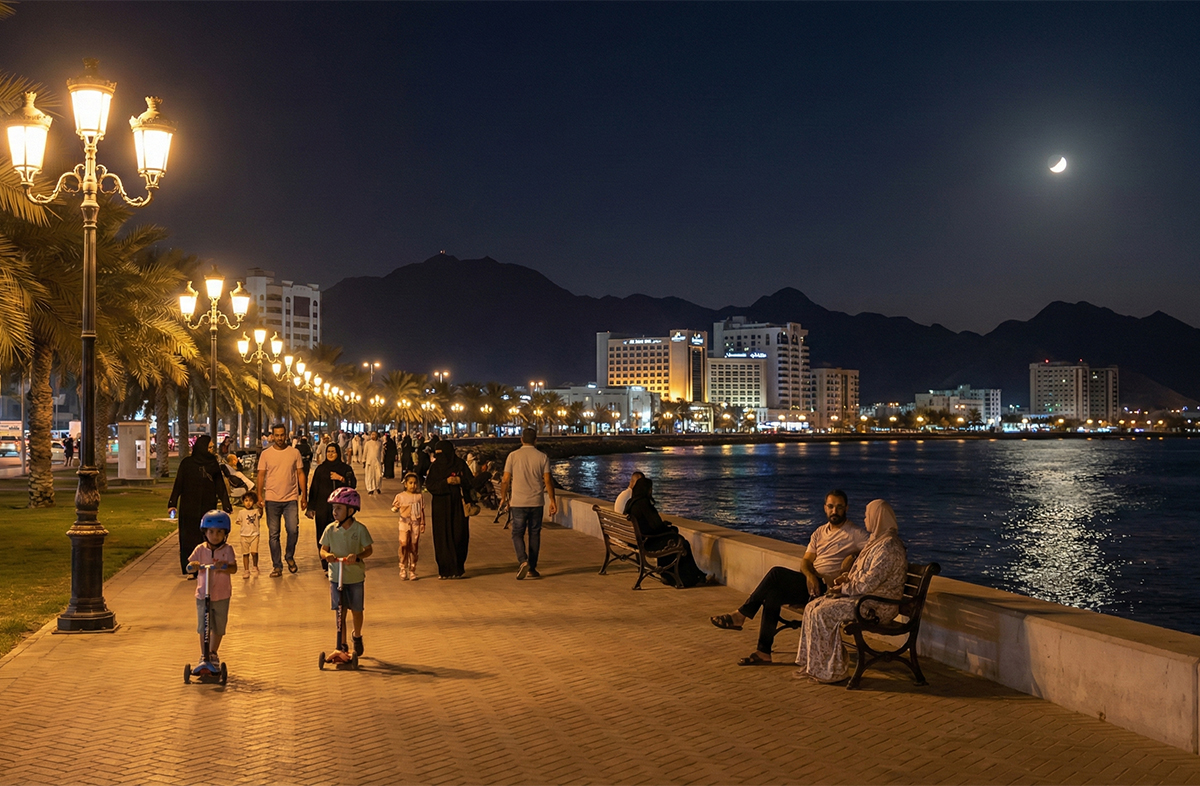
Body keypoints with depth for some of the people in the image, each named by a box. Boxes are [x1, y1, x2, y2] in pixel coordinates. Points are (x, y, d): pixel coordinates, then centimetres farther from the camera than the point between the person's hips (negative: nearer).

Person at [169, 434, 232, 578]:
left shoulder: (213, 463, 7)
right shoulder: (186, 463, 0)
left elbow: (220, 486, 6)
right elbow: (178, 484, -2)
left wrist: (226, 505, -1)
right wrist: (172, 503, -11)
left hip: (208, 507, 2)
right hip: (189, 507, -2)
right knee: (189, 537, 0)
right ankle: (190, 570, 5)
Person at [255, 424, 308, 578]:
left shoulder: (294, 453, 4)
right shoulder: (265, 454, 3)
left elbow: (300, 474, 8)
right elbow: (261, 475, 5)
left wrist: (304, 494, 3)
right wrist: (259, 495, -3)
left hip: (291, 499, 0)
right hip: (272, 500, 0)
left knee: (293, 530, -10)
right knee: (273, 534, 4)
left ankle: (289, 556, 16)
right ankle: (277, 566, 13)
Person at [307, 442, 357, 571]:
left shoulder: (346, 468, 7)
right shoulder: (320, 469, 8)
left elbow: (353, 485, 1)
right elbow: (313, 488, 7)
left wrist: (341, 478, -14)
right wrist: (311, 507, 3)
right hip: (323, 508, 1)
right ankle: (326, 564, 6)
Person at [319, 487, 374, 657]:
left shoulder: (359, 529, -9)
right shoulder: (331, 529, -3)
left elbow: (369, 549, -7)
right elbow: (323, 549, 1)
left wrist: (357, 556, -27)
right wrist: (327, 555, -22)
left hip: (355, 576, -1)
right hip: (336, 576, 1)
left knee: (356, 610, 12)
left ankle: (357, 637, 38)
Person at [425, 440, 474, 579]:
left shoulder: (460, 464, 1)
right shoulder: (435, 467, 4)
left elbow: (470, 482, 1)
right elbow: (429, 485, -4)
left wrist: (460, 480, -18)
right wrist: (446, 482, -17)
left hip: (458, 506, -1)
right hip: (440, 507, 1)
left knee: (459, 536, -1)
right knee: (443, 538, -1)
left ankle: (457, 569, 8)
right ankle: (444, 569, 4)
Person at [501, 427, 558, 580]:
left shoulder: (513, 456, -3)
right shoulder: (543, 457, -1)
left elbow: (505, 480, -3)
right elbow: (548, 481, -3)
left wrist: (503, 497, 11)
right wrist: (552, 501, 5)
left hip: (518, 502, -1)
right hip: (537, 502, 1)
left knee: (517, 533, 6)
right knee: (535, 534, 10)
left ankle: (522, 561, -17)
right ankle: (532, 569, 11)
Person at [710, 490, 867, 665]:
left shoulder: (856, 533, 1)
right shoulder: (820, 532, 20)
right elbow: (806, 561, 12)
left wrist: (853, 556, -22)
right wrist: (810, 575, -10)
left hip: (828, 588, -7)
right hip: (812, 583, 7)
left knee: (777, 573, -23)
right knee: (772, 594, -21)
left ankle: (741, 616, -15)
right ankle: (763, 652, -20)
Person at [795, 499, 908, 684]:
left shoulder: (888, 546, -20)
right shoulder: (878, 540, 15)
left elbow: (868, 583, -24)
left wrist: (844, 589, -10)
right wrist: (846, 579, 5)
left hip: (878, 606, -11)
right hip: (865, 597, 11)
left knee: (823, 613, -20)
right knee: (812, 608, 1)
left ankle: (832, 670, -11)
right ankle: (813, 664, 5)